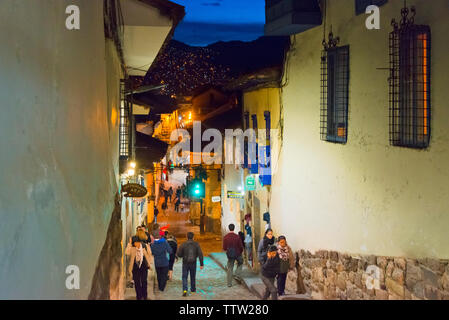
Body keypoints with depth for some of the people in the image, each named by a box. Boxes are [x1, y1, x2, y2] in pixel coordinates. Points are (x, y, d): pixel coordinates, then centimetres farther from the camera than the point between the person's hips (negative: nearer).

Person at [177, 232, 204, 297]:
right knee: (193, 277, 22)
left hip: (185, 263, -2)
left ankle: (185, 290, -15)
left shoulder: (183, 245, -10)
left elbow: (178, 254, -8)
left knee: (184, 277, 4)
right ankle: (193, 289, 34)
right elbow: (200, 254, -11)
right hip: (193, 263, 2)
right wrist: (201, 264, -8)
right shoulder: (196, 244, -7)